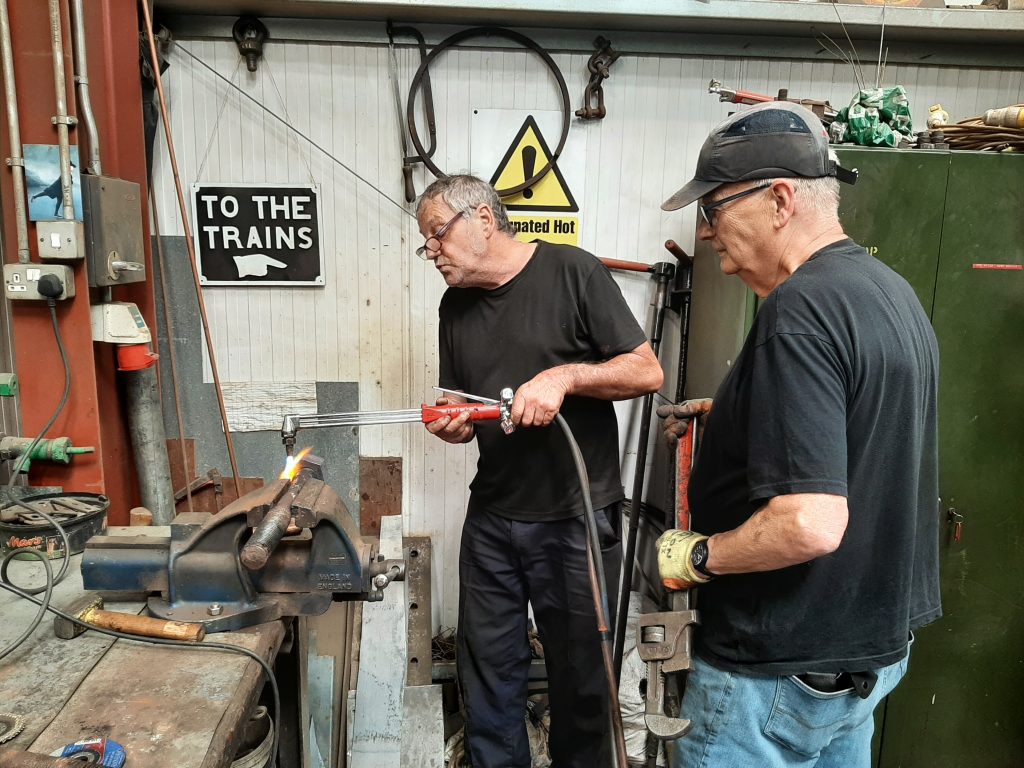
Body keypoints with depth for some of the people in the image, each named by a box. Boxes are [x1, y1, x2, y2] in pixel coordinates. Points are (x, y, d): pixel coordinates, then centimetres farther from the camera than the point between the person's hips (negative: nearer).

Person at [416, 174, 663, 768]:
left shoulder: (573, 272, -9)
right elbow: (461, 409, 13)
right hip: (492, 518, 5)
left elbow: (648, 372, -10)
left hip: (576, 519, -5)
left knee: (580, 672, 13)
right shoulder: (456, 305, 9)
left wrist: (564, 375, -23)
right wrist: (451, 424, -9)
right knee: (488, 668, 15)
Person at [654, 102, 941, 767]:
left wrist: (696, 555, -16)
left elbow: (810, 524, -32)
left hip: (783, 667, -9)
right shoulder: (889, 288, 5)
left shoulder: (799, 310, -26)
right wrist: (732, 414, 10)